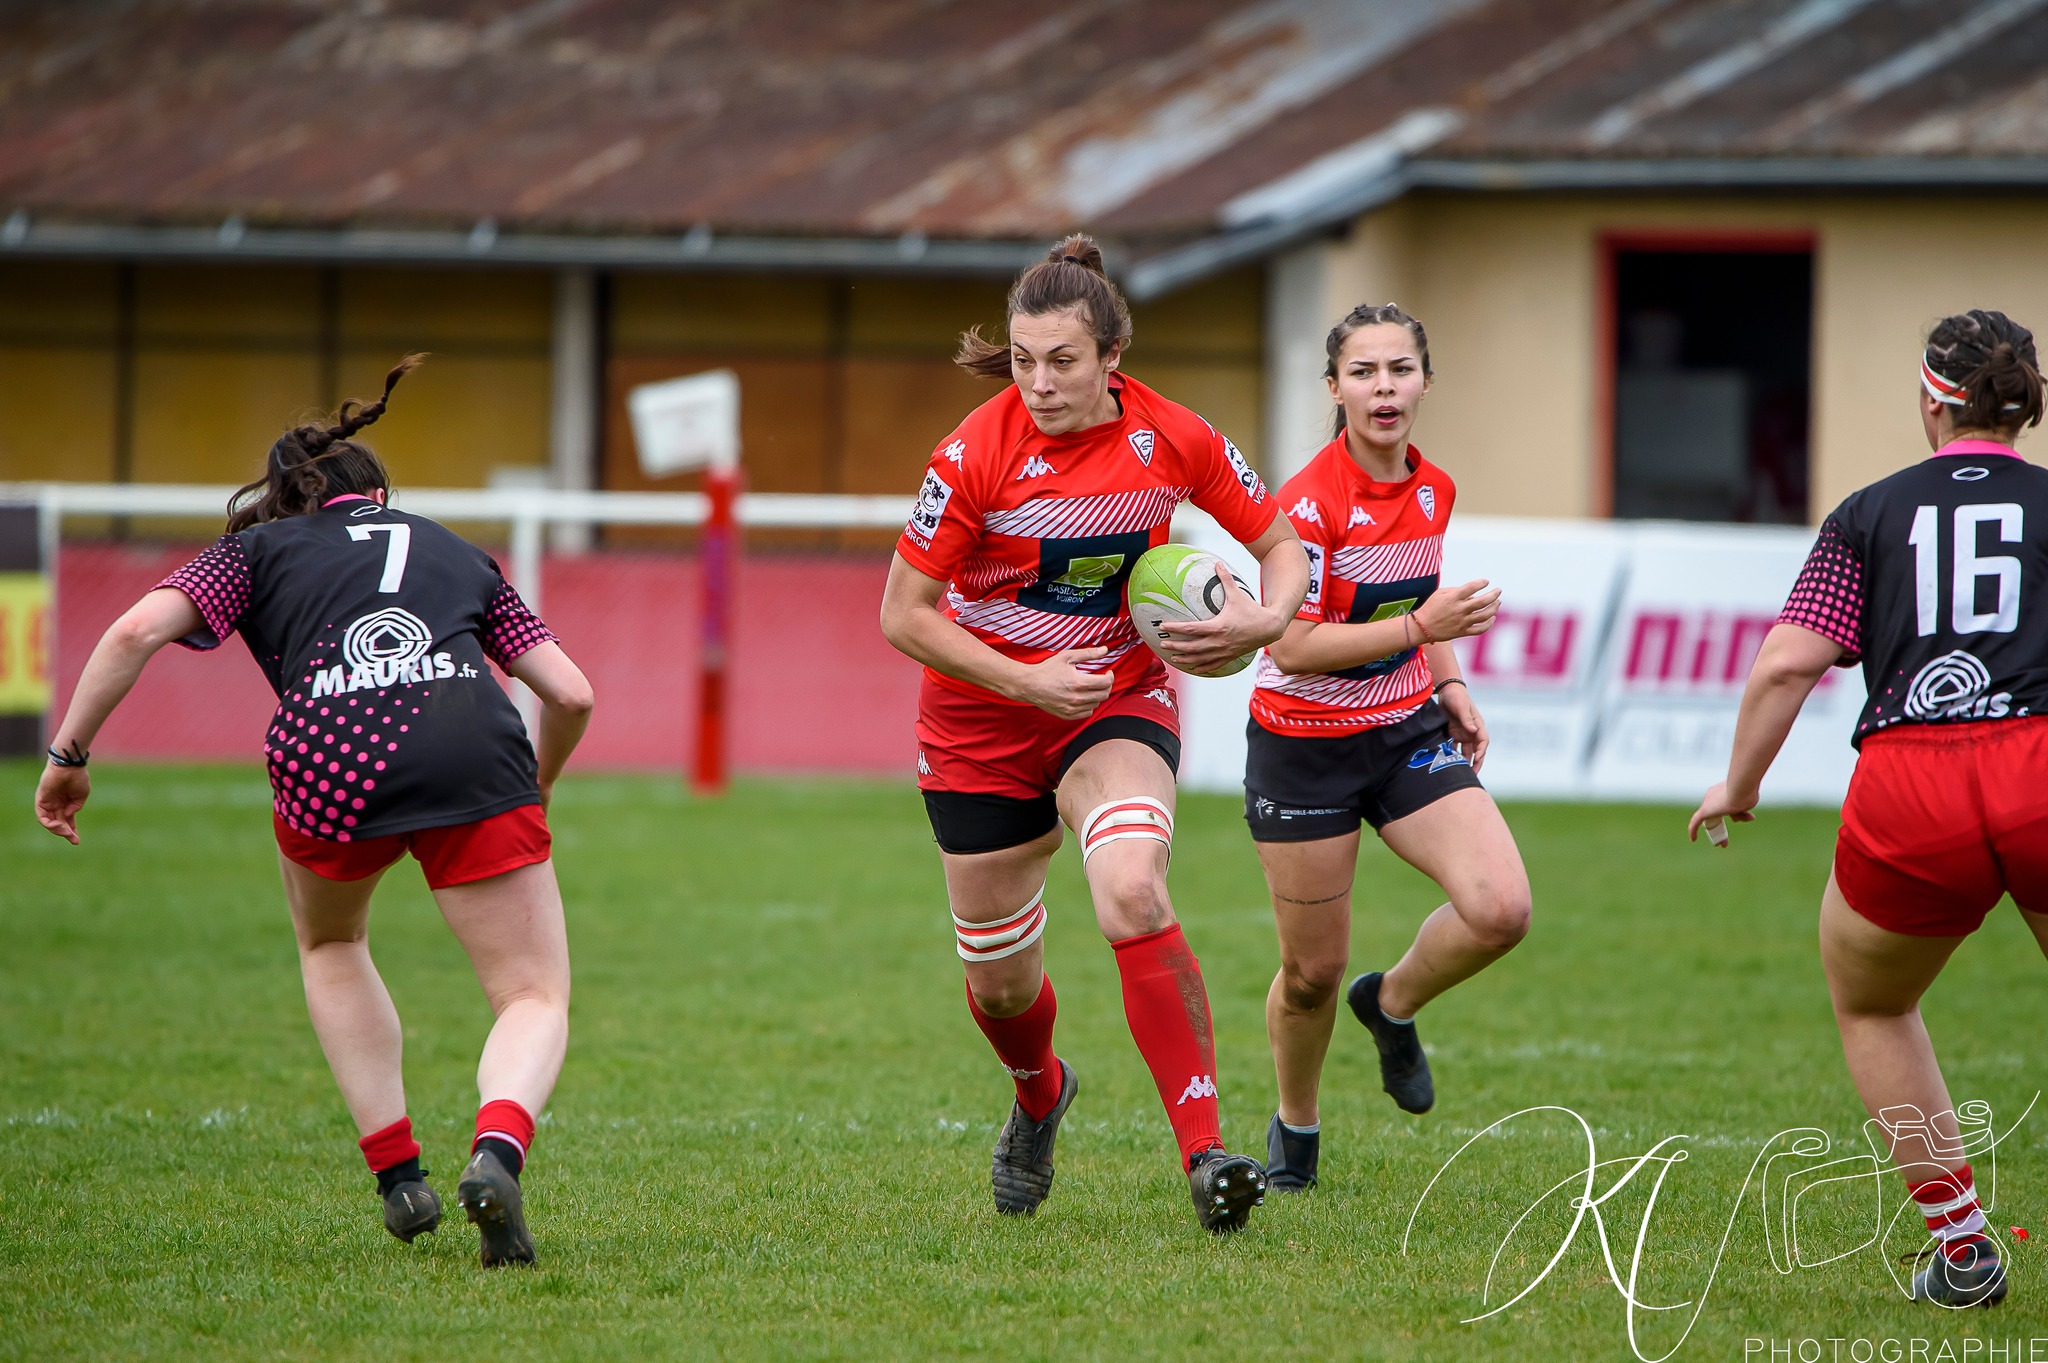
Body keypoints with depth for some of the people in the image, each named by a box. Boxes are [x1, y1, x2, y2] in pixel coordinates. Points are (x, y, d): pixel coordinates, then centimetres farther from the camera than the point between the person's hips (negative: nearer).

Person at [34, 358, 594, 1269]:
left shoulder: (259, 548, 27)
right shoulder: (458, 554, 33)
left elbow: (138, 630, 10)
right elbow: (570, 695, 27)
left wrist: (69, 757, 18)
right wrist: (532, 794, 45)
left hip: (331, 761, 0)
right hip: (475, 754, 0)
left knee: (329, 944, 32)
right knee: (536, 1000, 8)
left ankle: (398, 1176, 23)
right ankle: (497, 1151, -24)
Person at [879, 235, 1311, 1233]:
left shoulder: (1172, 440, -13)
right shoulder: (978, 455, -19)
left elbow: (1280, 545, 2)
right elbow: (902, 616, -13)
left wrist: (1264, 618, -19)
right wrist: (1029, 680, -22)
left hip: (1119, 699, 0)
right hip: (982, 720, 0)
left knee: (1131, 895, -30)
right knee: (999, 981, 10)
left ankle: (1204, 1151, -31)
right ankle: (1039, 1097, 47)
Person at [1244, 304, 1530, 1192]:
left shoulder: (1432, 490, 1)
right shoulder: (1311, 502, -20)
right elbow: (1293, 646, -24)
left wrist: (1449, 685, 8)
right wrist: (1419, 629, -30)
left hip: (1408, 733, 5)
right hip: (1305, 745, -5)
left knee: (1501, 909, -16)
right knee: (1314, 970, 4)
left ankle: (1393, 1003, 15)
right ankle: (1295, 1129, 32)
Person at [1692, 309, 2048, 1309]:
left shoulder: (1871, 513, 14)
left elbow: (1786, 663, 6)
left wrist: (1740, 785, 19)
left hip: (1905, 796, 1)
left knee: (1869, 1004, 27)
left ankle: (1960, 1248, 21)